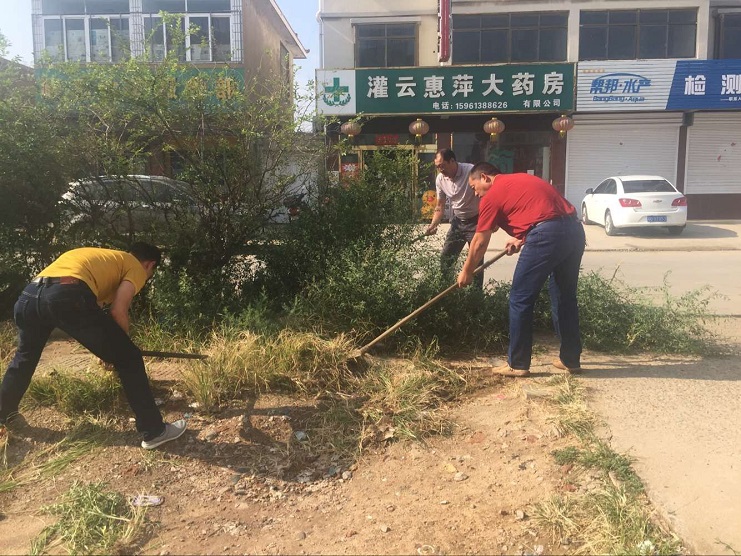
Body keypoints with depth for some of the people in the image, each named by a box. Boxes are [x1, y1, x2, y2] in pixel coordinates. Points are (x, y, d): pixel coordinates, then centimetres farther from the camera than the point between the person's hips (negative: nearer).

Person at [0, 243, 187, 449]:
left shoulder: (101, 257, 39)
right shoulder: (136, 268, 17)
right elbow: (118, 311, 1)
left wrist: (107, 349, 49)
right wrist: (121, 346, 19)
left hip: (29, 294, 8)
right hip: (68, 297, -8)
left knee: (25, 356, 36)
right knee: (129, 358, 5)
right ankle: (154, 431, 9)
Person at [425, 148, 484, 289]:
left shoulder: (472, 172, -24)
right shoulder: (440, 179, -5)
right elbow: (440, 207, 6)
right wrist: (433, 225, -9)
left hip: (476, 221, -6)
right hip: (457, 221, 6)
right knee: (445, 259, 8)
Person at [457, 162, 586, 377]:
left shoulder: (492, 196, 6)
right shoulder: (521, 179, 27)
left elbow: (479, 243, 11)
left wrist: (466, 272, 23)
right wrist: (521, 239, 39)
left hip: (547, 236, -8)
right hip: (574, 230, 9)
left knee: (520, 300, 3)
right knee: (565, 297, 19)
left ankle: (517, 364, 9)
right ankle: (570, 359, 28)